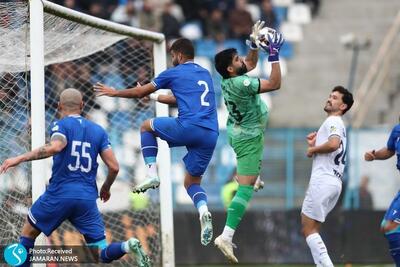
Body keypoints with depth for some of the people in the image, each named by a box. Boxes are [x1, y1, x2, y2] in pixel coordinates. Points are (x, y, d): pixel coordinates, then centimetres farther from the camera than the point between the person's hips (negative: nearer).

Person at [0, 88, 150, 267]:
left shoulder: (61, 125, -1)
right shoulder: (98, 131, 13)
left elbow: (55, 147, -24)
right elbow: (114, 167, 7)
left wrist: (20, 158, -25)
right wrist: (106, 188, 26)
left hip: (59, 194, -3)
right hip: (88, 198, 3)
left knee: (28, 233, 18)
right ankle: (127, 246, -26)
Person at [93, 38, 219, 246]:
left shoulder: (174, 73, 9)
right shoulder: (205, 74, 27)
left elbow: (140, 92, 18)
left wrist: (115, 92, 35)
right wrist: (154, 97, 54)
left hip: (188, 127, -6)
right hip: (211, 135, 6)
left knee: (147, 126, 22)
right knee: (192, 183, 16)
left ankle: (151, 173, 7)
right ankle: (203, 210, -17)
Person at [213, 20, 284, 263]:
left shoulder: (230, 78, -4)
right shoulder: (240, 84, -30)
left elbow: (251, 63, 15)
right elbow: (275, 84, -30)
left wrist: (254, 43, 3)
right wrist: (274, 54, -29)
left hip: (238, 131, 10)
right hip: (249, 138, -10)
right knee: (246, 187, -13)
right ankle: (227, 236, -23)